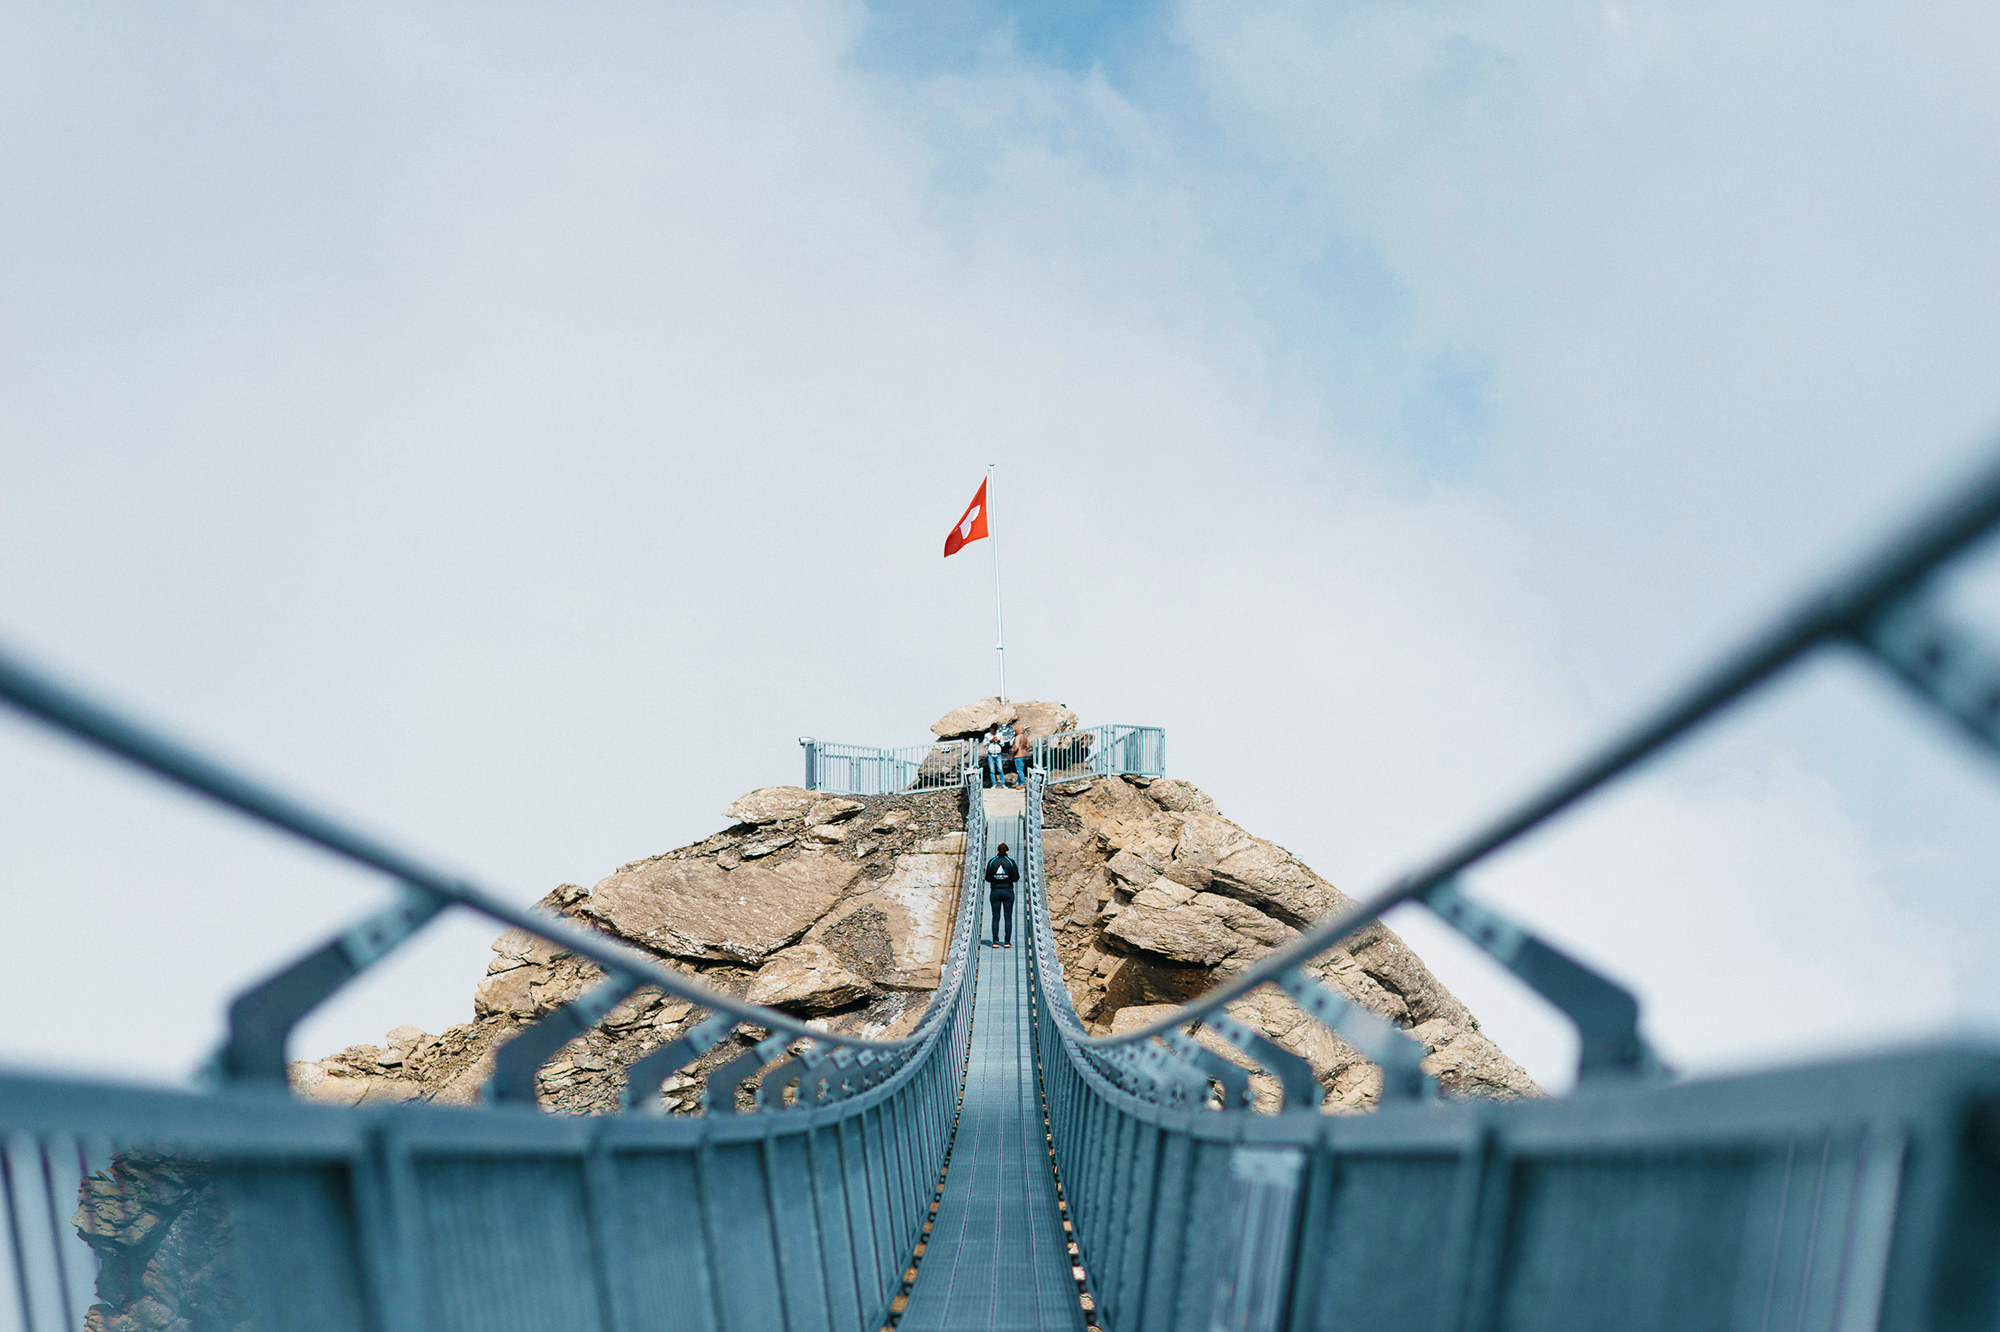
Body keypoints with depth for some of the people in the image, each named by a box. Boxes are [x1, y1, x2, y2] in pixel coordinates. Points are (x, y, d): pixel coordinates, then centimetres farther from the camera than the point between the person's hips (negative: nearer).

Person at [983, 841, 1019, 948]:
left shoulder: (991, 862, -1)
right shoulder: (1011, 862, -4)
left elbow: (987, 878, 1)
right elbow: (1016, 878, -4)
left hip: (995, 891, 1)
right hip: (1008, 891, -1)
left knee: (996, 917, 6)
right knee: (1008, 917, 5)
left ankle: (995, 942, 1)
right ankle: (1007, 942, 1)